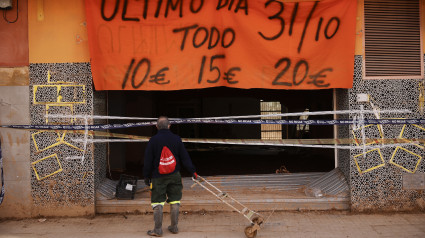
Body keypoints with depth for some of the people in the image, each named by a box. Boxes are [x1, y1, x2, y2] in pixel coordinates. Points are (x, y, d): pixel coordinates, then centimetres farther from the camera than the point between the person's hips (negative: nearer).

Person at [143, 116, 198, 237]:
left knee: (158, 203, 3)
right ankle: (174, 227, 18)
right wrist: (192, 171, 9)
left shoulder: (153, 141, -6)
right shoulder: (176, 139, -1)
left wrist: (147, 176, 7)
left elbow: (148, 161, -2)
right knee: (174, 201, 11)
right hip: (174, 176, 2)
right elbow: (185, 157, 2)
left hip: (158, 177, -2)